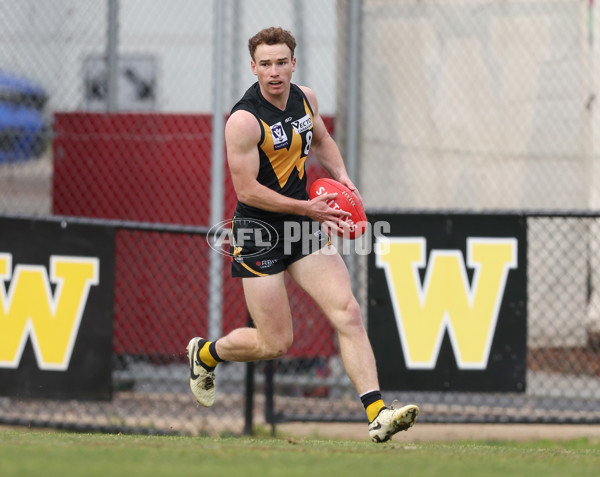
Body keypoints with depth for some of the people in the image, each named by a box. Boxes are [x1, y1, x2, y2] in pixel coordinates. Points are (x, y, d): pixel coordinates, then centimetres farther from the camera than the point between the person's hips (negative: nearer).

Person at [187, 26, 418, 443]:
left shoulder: (305, 98, 3)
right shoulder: (244, 120, -19)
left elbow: (321, 140, 25)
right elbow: (247, 190, -18)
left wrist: (341, 175, 6)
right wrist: (307, 208, -19)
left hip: (303, 227, 6)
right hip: (258, 232, -6)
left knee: (348, 313, -11)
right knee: (276, 343, -2)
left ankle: (378, 415, -16)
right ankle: (204, 353, 30)